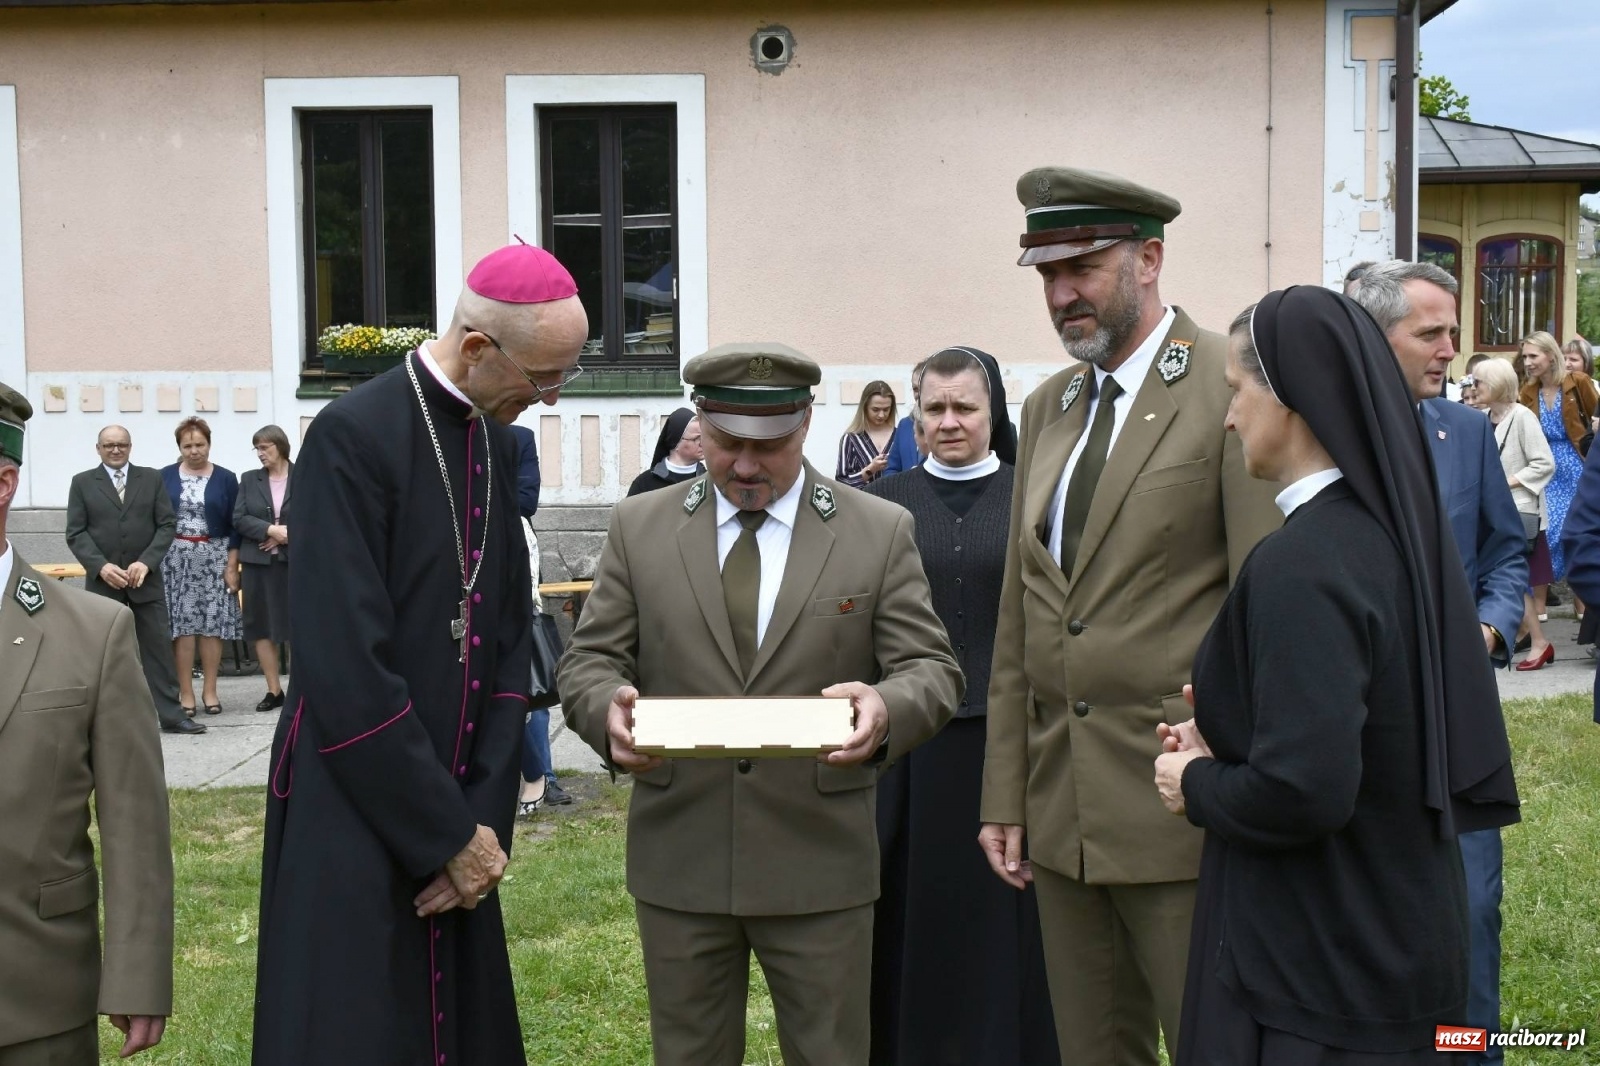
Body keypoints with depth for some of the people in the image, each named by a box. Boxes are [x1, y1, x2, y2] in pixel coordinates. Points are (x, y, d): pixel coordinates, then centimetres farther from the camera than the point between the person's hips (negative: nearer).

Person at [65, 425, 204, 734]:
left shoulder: (152, 478, 8)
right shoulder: (82, 483, 5)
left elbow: (167, 524, 1)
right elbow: (76, 533, -1)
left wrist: (146, 562, -12)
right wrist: (101, 566, -16)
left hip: (146, 579, 1)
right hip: (102, 580, -1)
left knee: (159, 645, 1)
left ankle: (170, 714, 5)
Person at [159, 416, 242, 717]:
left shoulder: (226, 479, 3)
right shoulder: (164, 477, 4)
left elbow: (234, 525, 2)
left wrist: (232, 565, -4)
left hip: (214, 558, 0)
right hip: (175, 558, 0)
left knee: (212, 624, 0)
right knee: (181, 625, -3)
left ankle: (210, 690, 10)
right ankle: (185, 692, 3)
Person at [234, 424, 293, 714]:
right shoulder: (249, 480, 10)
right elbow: (239, 519, 1)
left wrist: (287, 535, -15)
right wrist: (270, 530, -14)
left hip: (296, 561, -3)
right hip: (258, 562, 3)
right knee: (261, 625, 4)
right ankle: (274, 690, 11)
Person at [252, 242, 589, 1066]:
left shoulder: (498, 443, 6)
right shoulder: (354, 437, -16)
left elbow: (508, 635, 7)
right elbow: (343, 667, -20)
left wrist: (485, 814, -3)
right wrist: (450, 833, -15)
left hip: (456, 815, 7)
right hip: (358, 820, -6)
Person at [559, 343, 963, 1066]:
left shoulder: (880, 532, 0)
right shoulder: (638, 527, 4)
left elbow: (931, 670, -3)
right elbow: (589, 660, 4)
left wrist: (886, 708, -27)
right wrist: (608, 708, -21)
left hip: (821, 864, -1)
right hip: (678, 862, 1)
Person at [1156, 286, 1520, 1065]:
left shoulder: (1301, 563, -24)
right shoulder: (1404, 531, 3)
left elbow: (1304, 790, -30)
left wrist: (1197, 785, -10)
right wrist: (1231, 746, 8)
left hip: (1312, 957, -8)